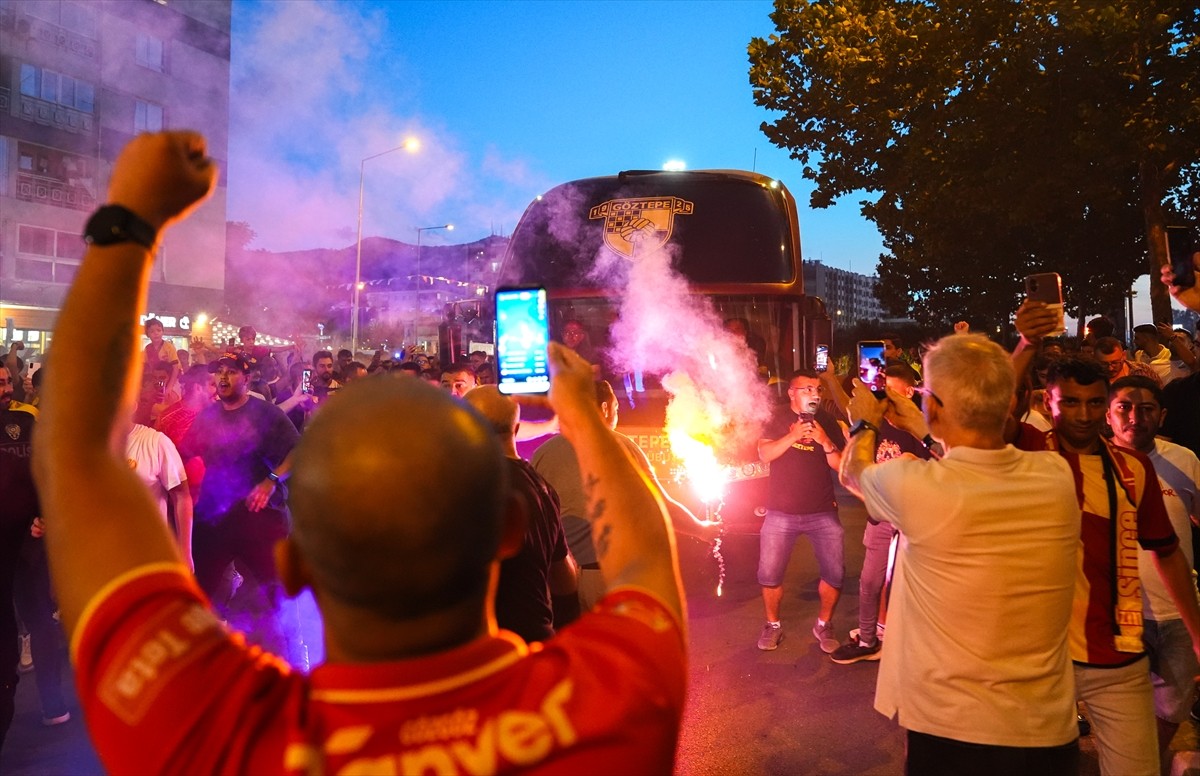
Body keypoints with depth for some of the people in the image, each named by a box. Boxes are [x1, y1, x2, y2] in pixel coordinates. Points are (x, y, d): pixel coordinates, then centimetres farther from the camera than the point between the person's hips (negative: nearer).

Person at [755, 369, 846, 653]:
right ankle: (773, 624, 24)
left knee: (835, 573, -1)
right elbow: (764, 454, -14)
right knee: (769, 575, 1)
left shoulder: (827, 422, 4)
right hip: (781, 512, -1)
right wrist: (793, 436, -27)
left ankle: (824, 624, 22)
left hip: (823, 512, 1)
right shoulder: (778, 419, 1)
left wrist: (826, 443, -19)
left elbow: (842, 465, -1)